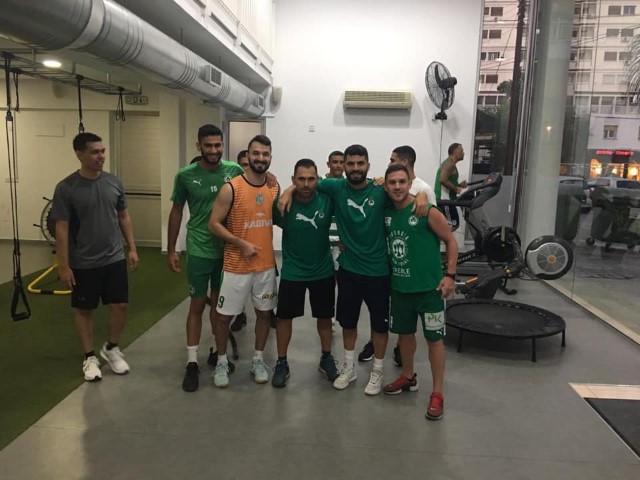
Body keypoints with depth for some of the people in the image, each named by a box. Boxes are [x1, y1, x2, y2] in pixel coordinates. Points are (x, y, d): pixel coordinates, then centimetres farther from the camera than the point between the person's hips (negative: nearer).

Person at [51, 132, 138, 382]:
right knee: (84, 310, 10)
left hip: (115, 259, 4)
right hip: (83, 264, -3)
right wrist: (63, 265, -11)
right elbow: (61, 229, -10)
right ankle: (89, 357, 27)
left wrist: (132, 248, 7)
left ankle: (111, 348, 29)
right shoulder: (66, 188, -12)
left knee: (120, 306, 6)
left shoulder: (114, 182, 0)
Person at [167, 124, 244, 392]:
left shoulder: (235, 171, -6)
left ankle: (217, 351, 33)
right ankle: (192, 363, 15)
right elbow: (176, 212, 2)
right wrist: (171, 250, 3)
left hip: (227, 249, 2)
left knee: (219, 302, 16)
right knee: (197, 305, 4)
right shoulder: (185, 176, -6)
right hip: (199, 250, -1)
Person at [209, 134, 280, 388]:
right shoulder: (231, 188, -13)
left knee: (264, 312, 13)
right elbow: (214, 224, -11)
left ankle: (258, 360, 32)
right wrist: (241, 244, -17)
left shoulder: (275, 188, 2)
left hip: (266, 265, 4)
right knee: (224, 315, 6)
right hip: (236, 265, -4)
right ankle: (222, 362, 28)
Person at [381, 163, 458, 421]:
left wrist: (450, 275, -13)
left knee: (434, 338, 4)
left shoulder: (428, 212, -14)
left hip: (428, 287, -5)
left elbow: (451, 241, -7)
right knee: (405, 333, 18)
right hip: (399, 286, 5)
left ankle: (437, 394, 16)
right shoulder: (385, 213, 0)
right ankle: (408, 377, 39)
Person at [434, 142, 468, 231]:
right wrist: (456, 189, -17)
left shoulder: (449, 163, 19)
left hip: (442, 199, 11)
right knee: (453, 225, -8)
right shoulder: (450, 163, -14)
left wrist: (458, 185, 13)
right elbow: (443, 180, -27)